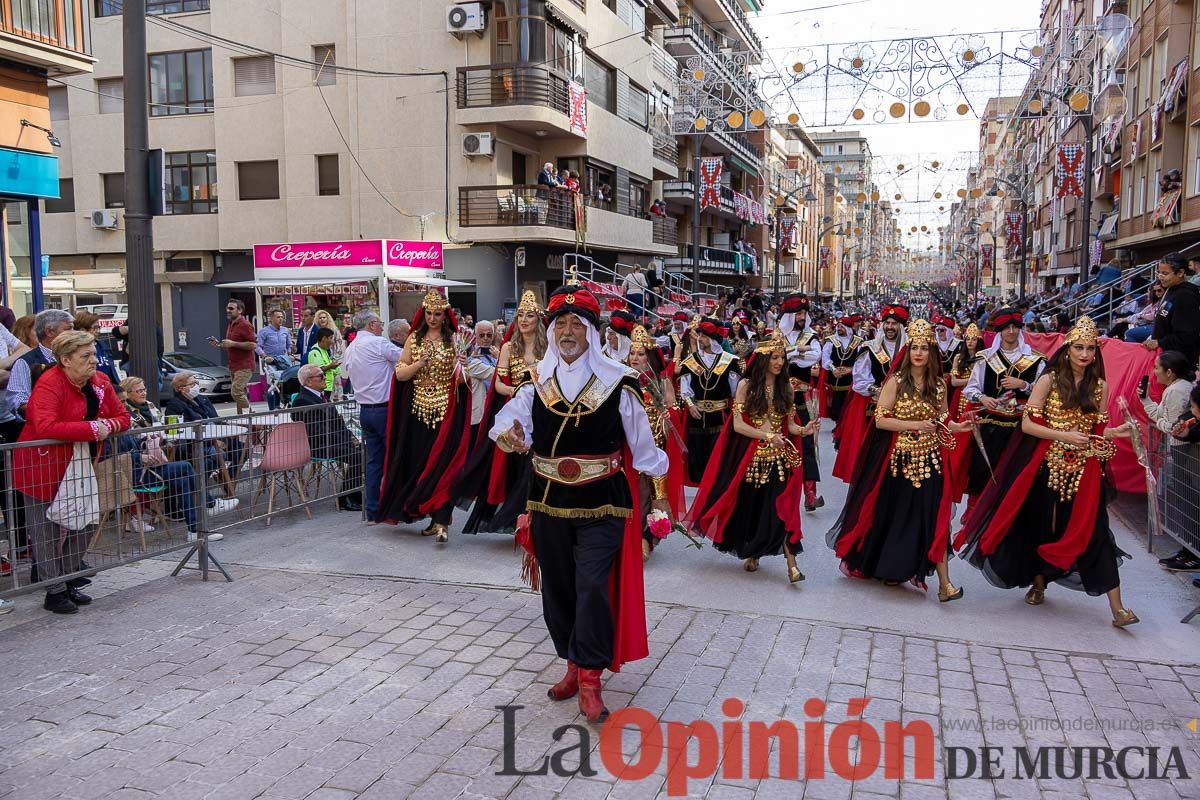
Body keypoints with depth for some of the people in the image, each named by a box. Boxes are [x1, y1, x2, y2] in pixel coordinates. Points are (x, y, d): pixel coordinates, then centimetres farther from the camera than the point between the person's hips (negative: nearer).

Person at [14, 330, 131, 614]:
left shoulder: (100, 382, 2)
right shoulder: (48, 384, -19)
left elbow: (123, 417, 6)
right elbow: (45, 427, -33)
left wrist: (108, 425, -16)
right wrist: (92, 429, -31)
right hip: (43, 468, -7)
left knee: (82, 527, 13)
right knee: (48, 532, 3)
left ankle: (70, 583, 29)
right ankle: (55, 592, 13)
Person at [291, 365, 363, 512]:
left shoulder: (320, 396, 18)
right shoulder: (302, 401, -13)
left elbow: (337, 422, 22)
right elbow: (318, 431, -18)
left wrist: (349, 436, 5)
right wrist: (346, 440, -16)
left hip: (331, 443, 10)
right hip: (318, 448, -10)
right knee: (356, 455, -24)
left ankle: (358, 495, -3)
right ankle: (345, 499, -12)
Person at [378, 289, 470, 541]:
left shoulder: (454, 339, 1)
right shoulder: (414, 339, 8)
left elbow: (460, 380, 2)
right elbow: (400, 374, 3)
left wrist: (460, 366, -19)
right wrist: (420, 363, -12)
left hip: (446, 410, -3)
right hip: (418, 409, 3)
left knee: (442, 463, -8)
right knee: (420, 462, 6)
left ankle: (442, 522, -9)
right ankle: (435, 517, 20)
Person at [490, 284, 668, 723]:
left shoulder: (617, 385, -6)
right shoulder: (537, 385, 3)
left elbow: (642, 443, 2)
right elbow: (506, 425, -4)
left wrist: (659, 490, 7)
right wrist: (510, 435, -26)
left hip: (601, 504, -4)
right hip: (548, 503, 4)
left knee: (592, 585, -13)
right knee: (557, 587, 12)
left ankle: (590, 679, -1)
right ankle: (575, 663, 31)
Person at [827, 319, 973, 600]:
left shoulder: (939, 385, 6)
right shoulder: (896, 381, -6)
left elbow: (942, 421, 15)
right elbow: (880, 420, -11)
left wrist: (957, 427, -6)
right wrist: (913, 425, -19)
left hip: (930, 460, 3)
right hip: (898, 459, -2)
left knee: (934, 518, -3)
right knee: (894, 516, 8)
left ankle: (944, 583, -2)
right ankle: (891, 567, 30)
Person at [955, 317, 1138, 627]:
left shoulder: (1099, 385, 6)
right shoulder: (1049, 380, -6)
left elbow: (1098, 430, 11)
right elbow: (1027, 424, -10)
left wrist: (1115, 433, -10)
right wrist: (1065, 436, -18)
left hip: (1084, 470, 2)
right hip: (1047, 466, -2)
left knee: (1094, 531, -3)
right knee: (1041, 526, 10)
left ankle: (1117, 607, -1)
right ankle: (1038, 584, 34)